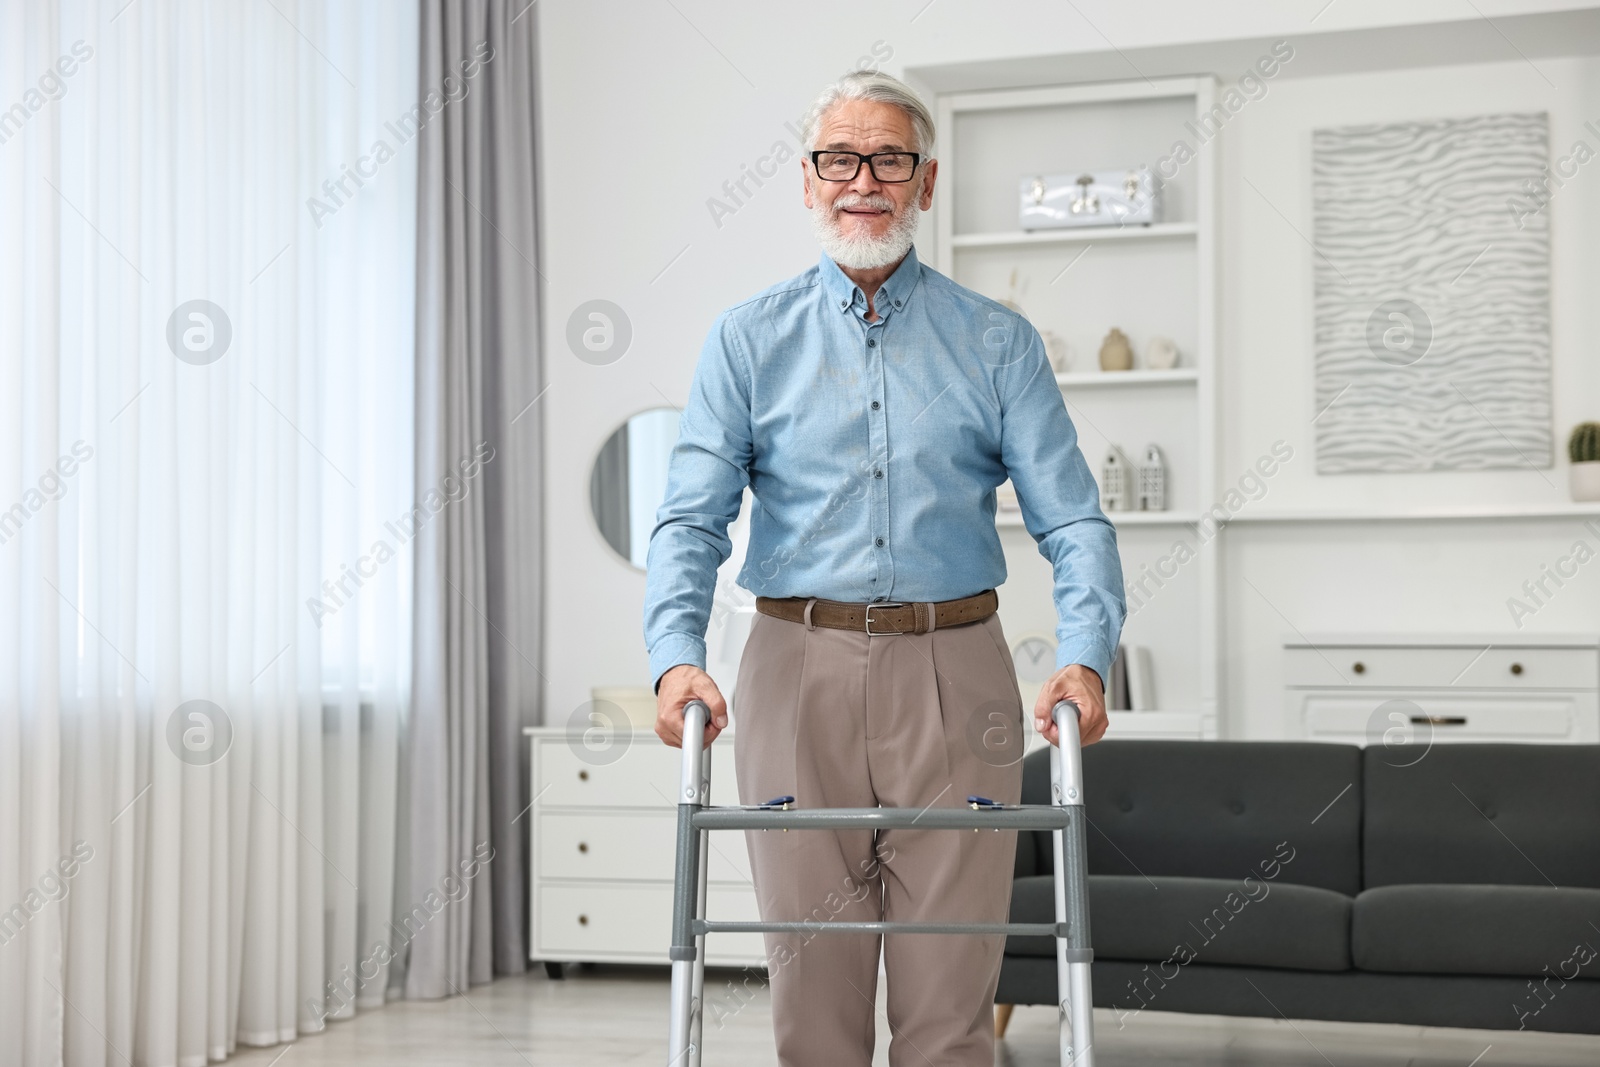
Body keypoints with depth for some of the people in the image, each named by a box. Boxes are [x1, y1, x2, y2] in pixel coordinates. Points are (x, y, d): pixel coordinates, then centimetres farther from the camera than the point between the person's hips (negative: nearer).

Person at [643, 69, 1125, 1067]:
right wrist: (678, 655, -17)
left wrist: (1085, 655, -16)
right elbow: (692, 517, 0)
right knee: (812, 987, 5)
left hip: (953, 677, 0)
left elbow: (1071, 517, 2)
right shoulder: (750, 338, 8)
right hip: (799, 672, 0)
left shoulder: (998, 341, 8)